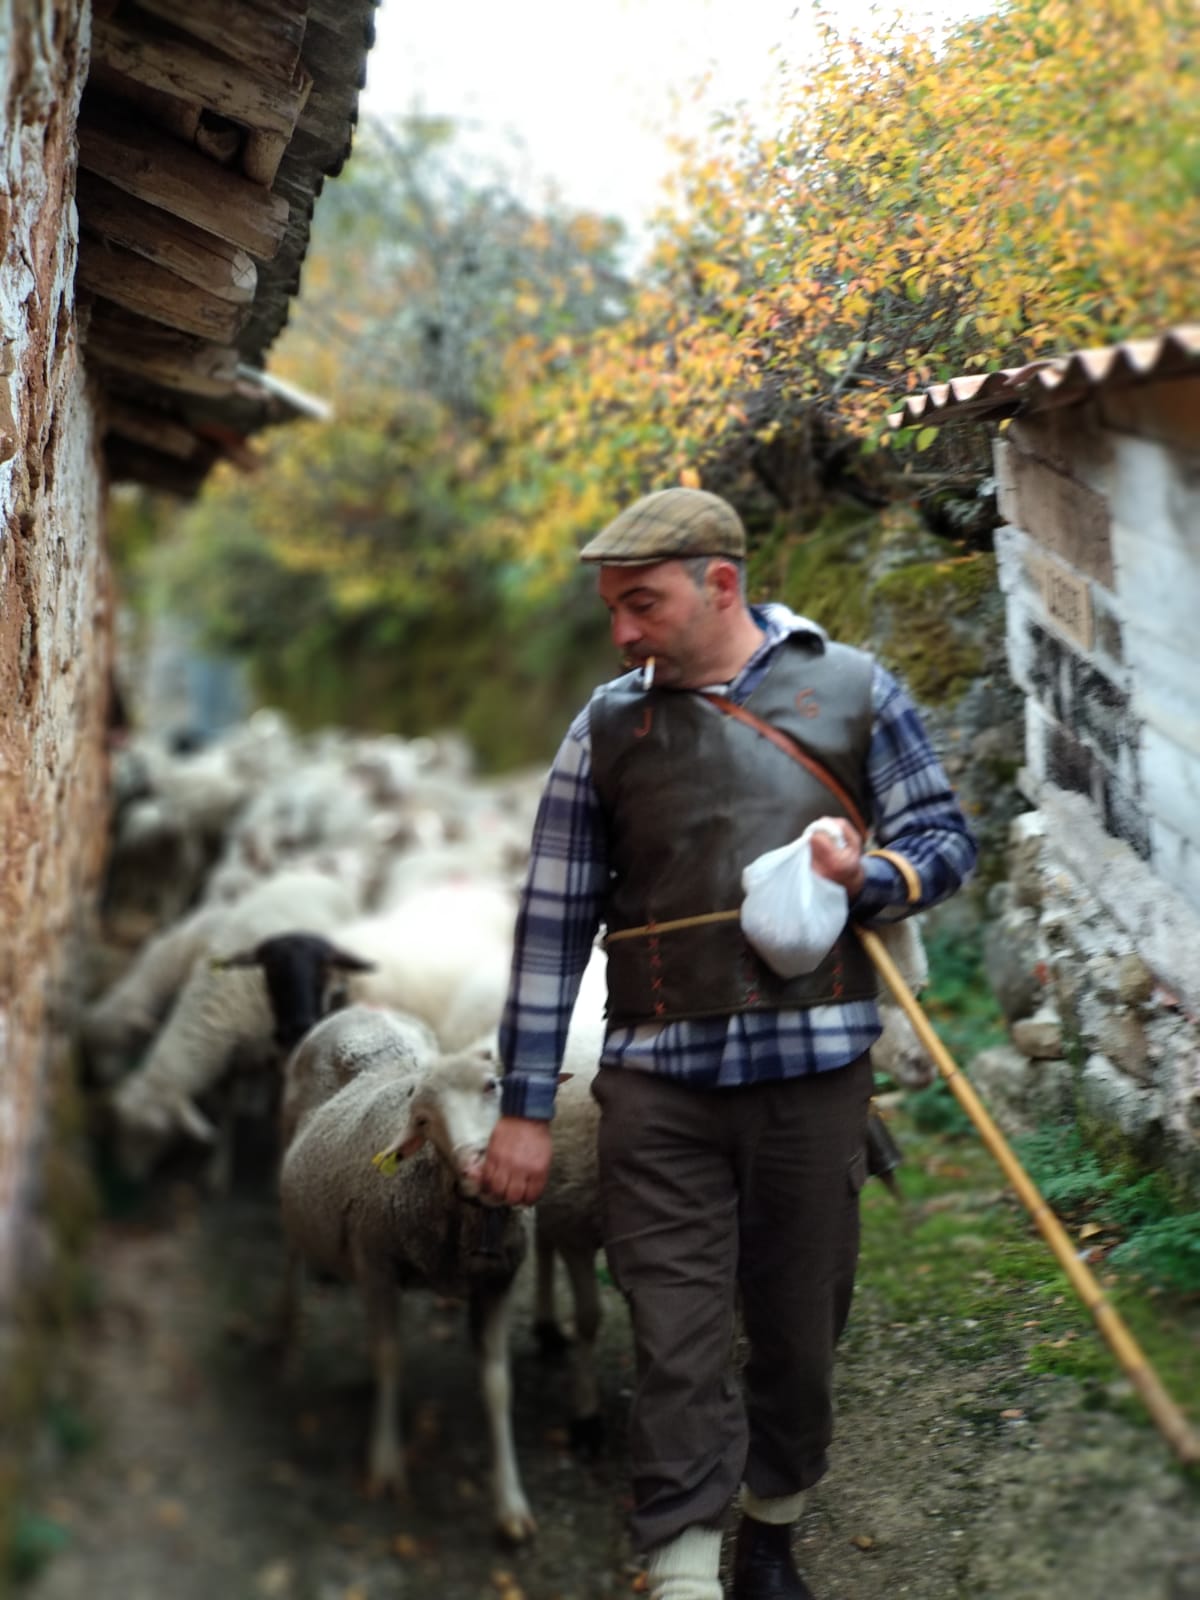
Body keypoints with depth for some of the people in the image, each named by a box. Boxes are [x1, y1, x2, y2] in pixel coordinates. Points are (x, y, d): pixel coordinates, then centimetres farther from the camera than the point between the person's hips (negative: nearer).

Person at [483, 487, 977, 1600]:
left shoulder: (850, 688, 4)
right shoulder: (606, 726, 4)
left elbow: (945, 838, 10)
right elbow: (552, 921, 4)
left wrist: (868, 877, -14)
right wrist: (524, 1107, 2)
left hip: (812, 1068, 1)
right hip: (657, 1081, 0)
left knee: (798, 1325, 12)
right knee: (676, 1340, -3)